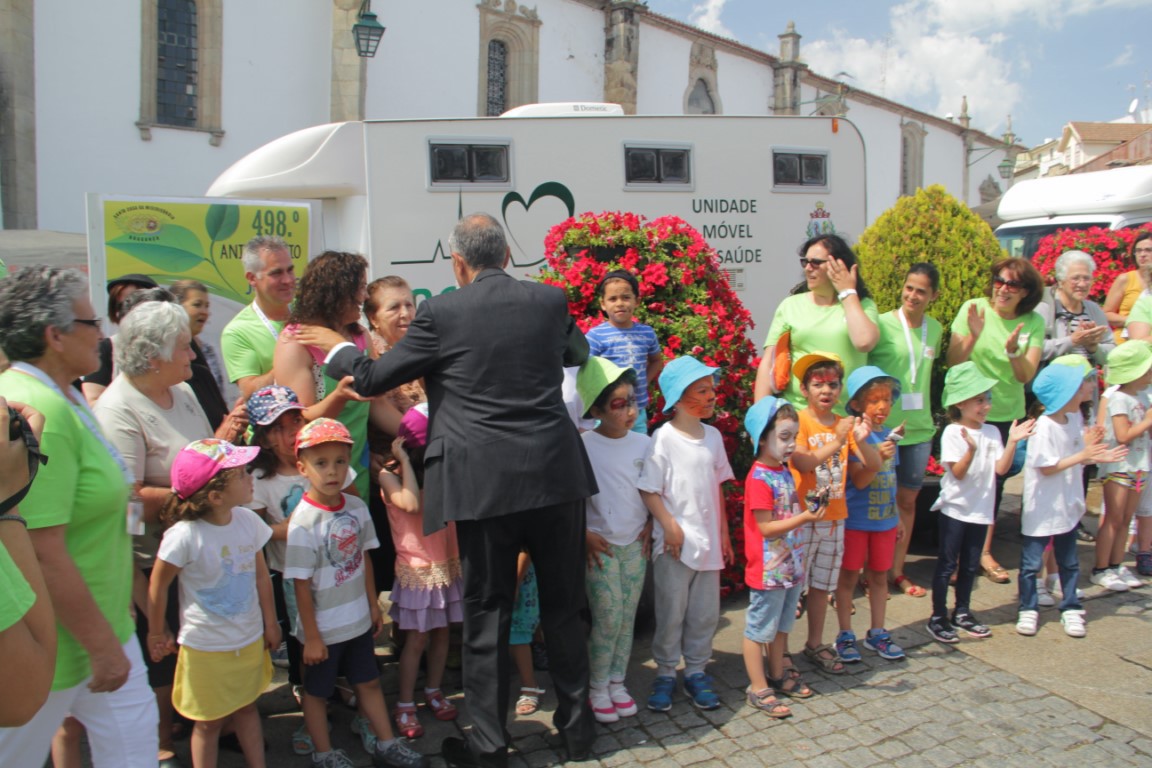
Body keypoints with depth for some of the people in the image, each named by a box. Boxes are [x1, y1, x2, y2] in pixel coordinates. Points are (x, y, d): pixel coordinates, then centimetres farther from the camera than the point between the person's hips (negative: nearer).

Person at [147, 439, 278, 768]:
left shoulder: (248, 521, -8)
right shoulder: (184, 535, -24)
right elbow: (157, 586, -11)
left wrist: (270, 623, 10)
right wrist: (157, 634, 1)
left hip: (250, 640, 5)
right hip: (206, 648, -5)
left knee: (247, 707, 21)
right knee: (209, 722, 11)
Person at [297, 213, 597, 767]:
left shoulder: (442, 313, -7)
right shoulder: (550, 300, 3)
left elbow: (373, 378, 2)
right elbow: (578, 354, 24)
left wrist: (335, 347, 21)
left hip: (485, 482, -3)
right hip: (557, 473, 4)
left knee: (487, 613, 9)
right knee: (562, 604, 16)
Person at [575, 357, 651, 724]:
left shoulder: (643, 443, 1)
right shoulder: (583, 446, -13)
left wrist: (650, 525, 2)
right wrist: (583, 534, -13)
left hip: (635, 544, 4)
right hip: (600, 545, -4)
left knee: (627, 618, 10)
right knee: (608, 620, -3)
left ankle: (617, 682, 25)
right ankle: (598, 688, 15)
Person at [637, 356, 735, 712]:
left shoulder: (713, 436, 8)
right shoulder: (663, 438, -11)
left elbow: (717, 488, 14)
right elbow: (648, 490, -11)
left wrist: (724, 534, 15)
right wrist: (670, 526, -17)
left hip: (708, 541, 5)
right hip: (675, 542, -5)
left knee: (706, 612, 11)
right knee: (671, 612, 4)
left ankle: (696, 671, 27)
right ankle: (665, 673, 21)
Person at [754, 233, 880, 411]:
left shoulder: (862, 305, 8)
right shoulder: (790, 306, 9)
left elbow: (864, 342, -14)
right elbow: (768, 363, 4)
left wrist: (848, 292, -2)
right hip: (794, 413, 1)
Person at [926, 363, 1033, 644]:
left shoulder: (992, 432, 5)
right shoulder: (952, 433, -12)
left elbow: (1001, 468, -3)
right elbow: (958, 473, -17)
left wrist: (1012, 441, -13)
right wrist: (971, 449, -33)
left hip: (980, 510, 5)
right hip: (955, 508, -5)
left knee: (970, 565, 15)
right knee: (947, 565, 1)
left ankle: (962, 613, 28)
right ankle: (938, 618, 9)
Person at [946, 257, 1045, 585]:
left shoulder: (1033, 322, -5)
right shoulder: (974, 308, -11)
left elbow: (1026, 376, -12)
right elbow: (953, 362, -13)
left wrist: (1013, 351, -30)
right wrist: (973, 336, -29)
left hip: (1007, 413, 2)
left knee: (995, 483, 12)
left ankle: (985, 551, 27)